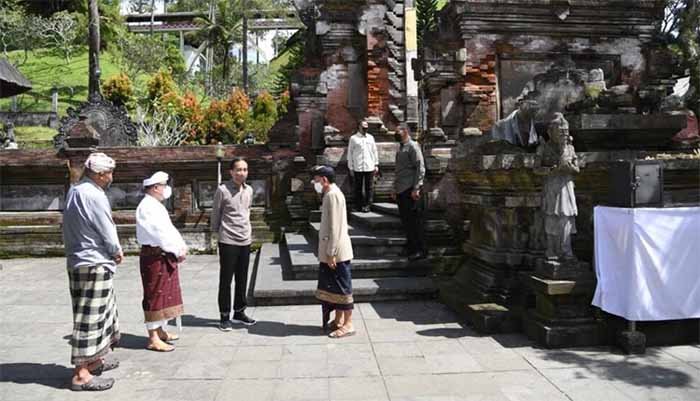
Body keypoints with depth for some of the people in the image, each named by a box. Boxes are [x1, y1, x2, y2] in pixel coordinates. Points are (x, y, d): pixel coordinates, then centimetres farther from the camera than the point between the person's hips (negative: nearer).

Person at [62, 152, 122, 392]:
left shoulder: (74, 191, 12)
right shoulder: (94, 195, -18)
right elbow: (107, 232, -16)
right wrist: (117, 252, 3)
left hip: (78, 261, 10)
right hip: (93, 264, -10)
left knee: (102, 312, 20)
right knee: (91, 318, -5)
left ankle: (94, 359, 32)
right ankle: (81, 374, 1)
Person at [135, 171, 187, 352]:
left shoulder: (157, 206, 17)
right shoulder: (147, 206, -15)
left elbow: (169, 229, 14)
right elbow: (161, 232, -20)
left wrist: (182, 247, 1)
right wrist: (178, 251, -15)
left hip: (165, 256, 10)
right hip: (154, 256, -10)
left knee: (165, 294, 17)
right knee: (155, 296, -5)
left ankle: (160, 331, 28)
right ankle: (153, 338, 2)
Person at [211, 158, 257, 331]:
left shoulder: (249, 190, 6)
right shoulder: (222, 190, -10)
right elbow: (215, 213, 0)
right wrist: (216, 231, 7)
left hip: (246, 240, 5)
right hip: (228, 241, -5)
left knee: (242, 279, 13)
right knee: (226, 280, 3)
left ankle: (239, 311, 26)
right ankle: (225, 316, 13)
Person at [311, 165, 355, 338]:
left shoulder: (333, 195, -17)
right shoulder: (330, 194, 14)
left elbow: (335, 227, -21)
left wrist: (331, 253, -20)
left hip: (337, 251, -10)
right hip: (330, 251, 10)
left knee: (342, 287, -2)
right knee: (333, 286, 15)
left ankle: (348, 324, 7)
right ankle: (338, 320, 25)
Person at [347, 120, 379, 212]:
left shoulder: (370, 137, 13)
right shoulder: (353, 138, 4)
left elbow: (374, 151, 17)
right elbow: (350, 153, 4)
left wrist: (376, 164, 11)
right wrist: (350, 167, 0)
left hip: (370, 167, 2)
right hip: (357, 168, -2)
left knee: (369, 187, 1)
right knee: (357, 188, 2)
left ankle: (367, 205, 7)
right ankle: (358, 206, 10)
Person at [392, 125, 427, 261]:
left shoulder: (413, 147, -8)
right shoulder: (400, 148, 18)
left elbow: (420, 169, -14)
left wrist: (416, 188, -19)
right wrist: (395, 189, 20)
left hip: (410, 190, -8)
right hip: (401, 190, 8)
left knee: (415, 221, -4)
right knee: (405, 220, 12)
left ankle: (420, 250, 4)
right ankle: (410, 247, 23)